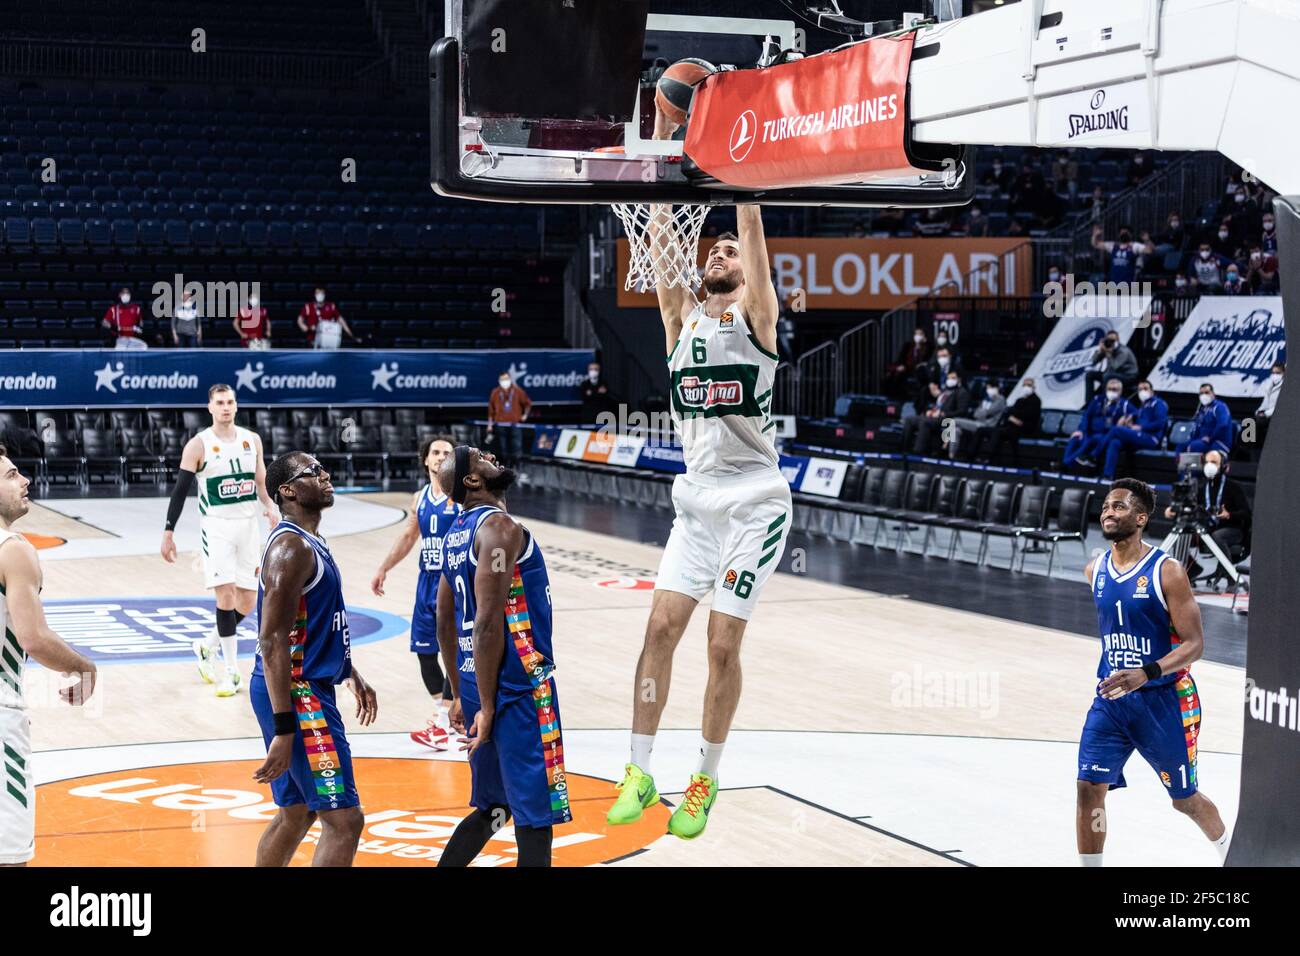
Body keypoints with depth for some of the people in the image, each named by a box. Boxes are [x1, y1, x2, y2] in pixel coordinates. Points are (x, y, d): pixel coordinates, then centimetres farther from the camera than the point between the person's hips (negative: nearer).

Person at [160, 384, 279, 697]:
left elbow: (262, 483, 12)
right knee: (226, 595, -14)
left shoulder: (252, 440, 6)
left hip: (249, 525, 5)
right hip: (216, 527, -5)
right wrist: (168, 532, -6)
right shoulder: (198, 445, -7)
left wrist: (270, 507, -9)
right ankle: (231, 671, -7)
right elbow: (181, 490, -4)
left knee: (247, 602, 6)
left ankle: (207, 646, 30)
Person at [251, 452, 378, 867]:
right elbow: (272, 641, -23)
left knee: (297, 813, 19)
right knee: (343, 819, -10)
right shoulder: (291, 548, -18)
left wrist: (352, 675, 31)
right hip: (296, 694, -11)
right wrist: (284, 730, -28)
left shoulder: (309, 542, 13)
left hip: (310, 688, 11)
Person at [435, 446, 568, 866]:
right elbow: (488, 625, -21)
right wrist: (487, 706, -17)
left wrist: (462, 696, 25)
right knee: (536, 819, -4)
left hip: (476, 683, 9)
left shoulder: (456, 534, 14)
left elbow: (446, 626, 20)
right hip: (517, 688, -9)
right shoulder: (499, 528, -14)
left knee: (492, 810, 20)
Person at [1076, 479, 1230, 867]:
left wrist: (1147, 674, -31)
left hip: (1163, 699, -4)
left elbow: (1194, 644, -17)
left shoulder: (1167, 572, -14)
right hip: (1110, 697, 4)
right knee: (1088, 787, -11)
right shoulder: (1094, 571, 3)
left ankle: (1231, 853, 40)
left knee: (1185, 798, 12)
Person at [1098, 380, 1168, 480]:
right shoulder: (1142, 407, 32)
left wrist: (1140, 427, -9)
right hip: (1139, 439, 7)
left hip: (1150, 439, -7)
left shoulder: (1158, 403, 5)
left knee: (1116, 429, -21)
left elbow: (1160, 423, -8)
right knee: (1114, 443, -21)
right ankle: (1108, 476, -32)